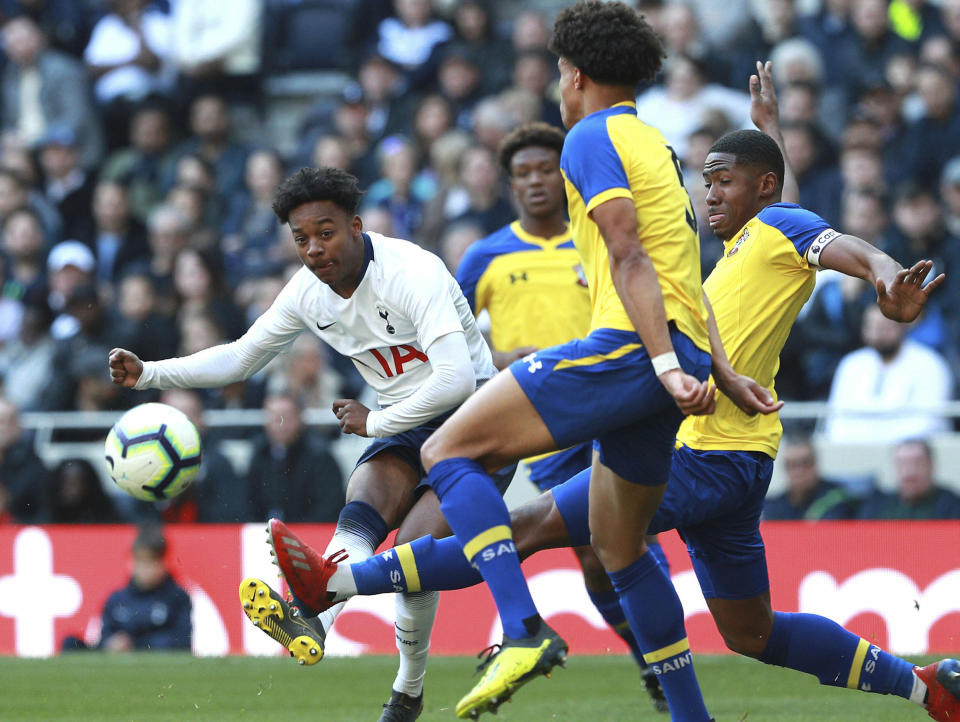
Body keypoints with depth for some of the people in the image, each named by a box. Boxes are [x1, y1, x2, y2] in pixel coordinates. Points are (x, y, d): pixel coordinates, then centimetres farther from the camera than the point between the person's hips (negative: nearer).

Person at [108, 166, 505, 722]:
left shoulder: (412, 274, -23)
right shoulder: (309, 291, 0)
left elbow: (457, 378, -32)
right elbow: (242, 358, 14)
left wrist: (376, 422, -19)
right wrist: (149, 374, 2)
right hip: (405, 429, 6)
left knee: (416, 547, -26)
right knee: (362, 510, -25)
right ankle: (313, 619, -51)